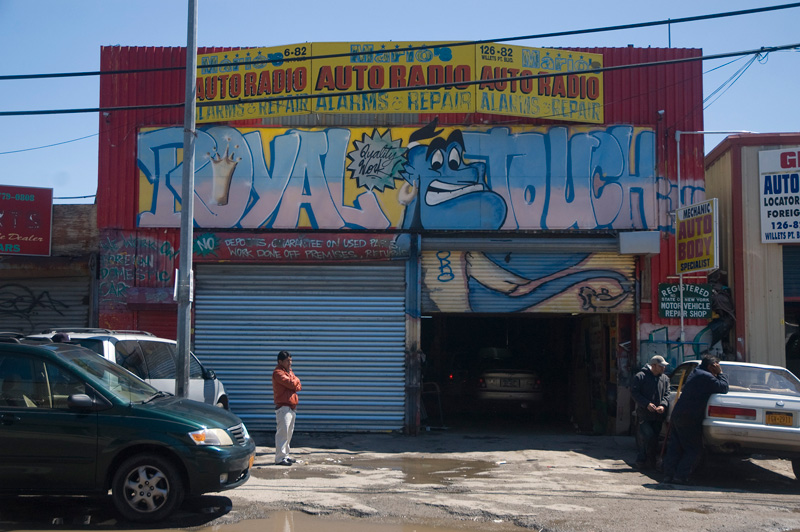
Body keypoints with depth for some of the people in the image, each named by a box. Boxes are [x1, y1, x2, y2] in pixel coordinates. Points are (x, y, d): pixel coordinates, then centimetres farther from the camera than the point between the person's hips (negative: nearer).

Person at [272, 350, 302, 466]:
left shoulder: (290, 372, 19)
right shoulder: (278, 372, -10)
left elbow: (298, 387, 11)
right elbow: (291, 383, -20)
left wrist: (294, 383, -9)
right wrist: (296, 380, 1)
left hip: (292, 407, 9)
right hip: (283, 407, -9)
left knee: (289, 433, 13)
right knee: (282, 432, -11)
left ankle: (286, 455, 20)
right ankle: (280, 458, -10)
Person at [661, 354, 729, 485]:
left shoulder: (695, 374, 20)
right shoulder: (706, 377, -10)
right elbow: (723, 388, -11)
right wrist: (720, 374, 1)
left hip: (677, 414, 9)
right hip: (689, 418, -9)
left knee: (674, 448, 9)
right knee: (694, 450, -1)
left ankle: (668, 475, 7)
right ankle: (680, 476, -7)